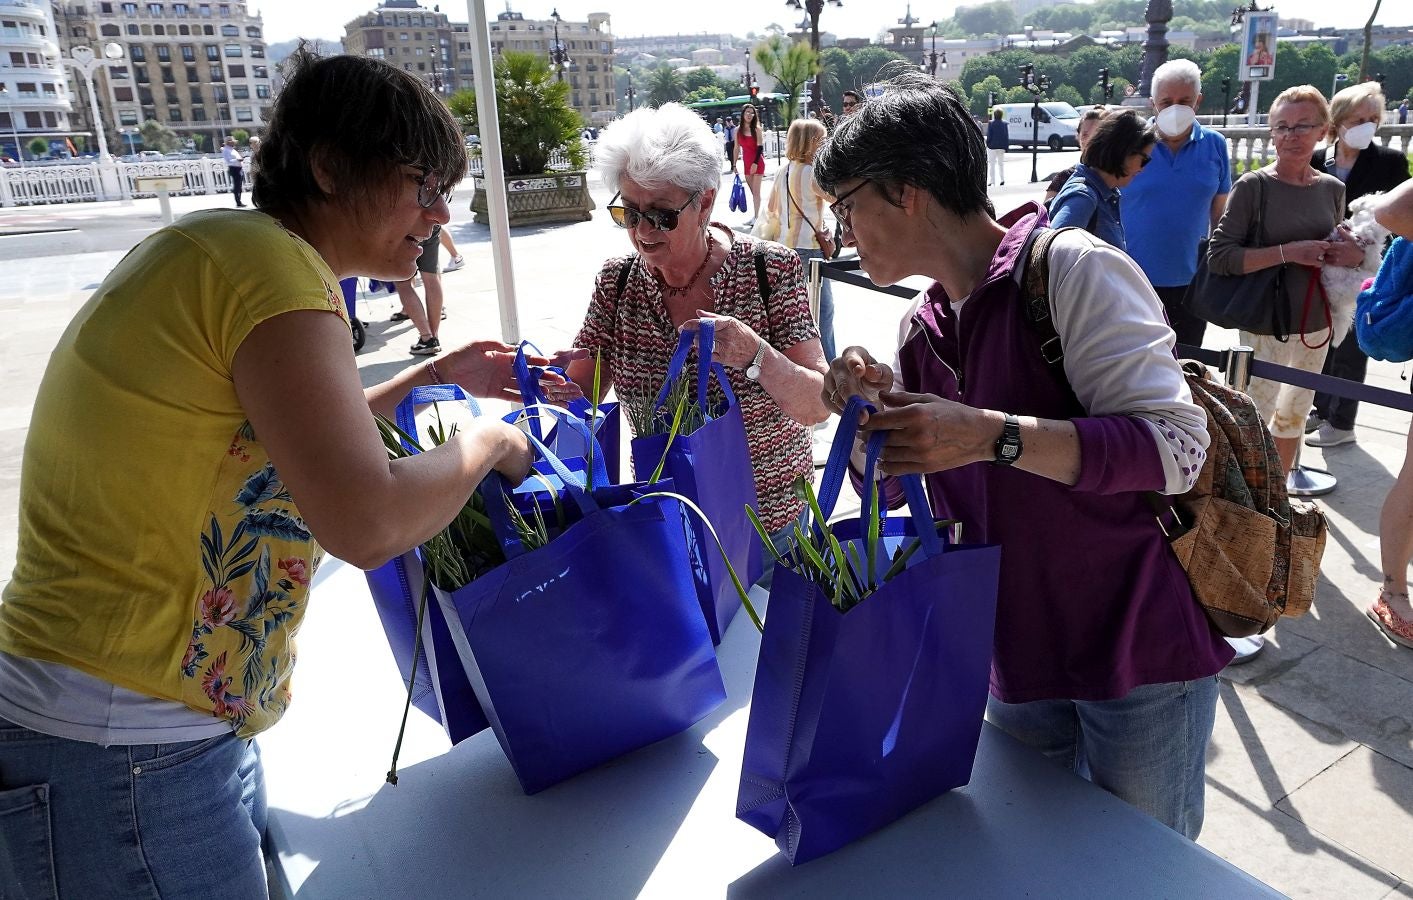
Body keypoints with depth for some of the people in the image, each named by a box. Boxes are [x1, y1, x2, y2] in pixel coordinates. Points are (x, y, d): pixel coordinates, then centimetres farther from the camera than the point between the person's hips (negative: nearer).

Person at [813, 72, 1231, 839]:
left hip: (1139, 651, -6)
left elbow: (1174, 447, -22)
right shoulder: (925, 328, 5)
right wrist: (871, 408, -12)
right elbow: (888, 489, 9)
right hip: (1018, 658, 6)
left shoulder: (1070, 268, -16)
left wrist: (989, 435, -33)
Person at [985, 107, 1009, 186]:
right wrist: (1006, 146, 7)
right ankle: (1002, 179, 10)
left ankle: (992, 180, 0)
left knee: (992, 164, 3)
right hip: (1001, 146, 3)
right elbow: (1007, 136, 2)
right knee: (1001, 163, 14)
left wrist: (987, 144, 0)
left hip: (992, 146, -3)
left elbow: (989, 135, -11)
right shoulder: (1005, 124, 0)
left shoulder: (990, 123, -11)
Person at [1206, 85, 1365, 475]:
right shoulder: (1254, 186, -10)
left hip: (1316, 323, 6)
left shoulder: (1333, 189, 6)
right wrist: (1288, 252, -22)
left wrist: (1354, 254, -4)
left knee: (1295, 414, 18)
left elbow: (1332, 248, 18)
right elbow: (1219, 256, -17)